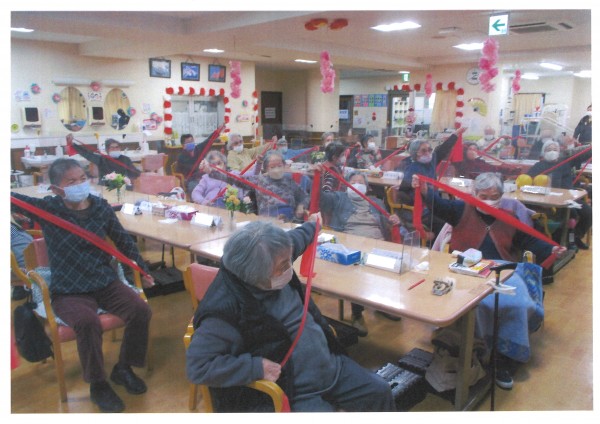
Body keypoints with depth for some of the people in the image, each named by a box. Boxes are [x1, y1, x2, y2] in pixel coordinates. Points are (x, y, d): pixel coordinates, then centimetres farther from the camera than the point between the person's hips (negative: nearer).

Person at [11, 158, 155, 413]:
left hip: (106, 281, 3)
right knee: (87, 323, -31)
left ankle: (123, 369, 11)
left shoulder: (100, 207, 1)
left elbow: (123, 240, 12)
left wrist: (142, 269, 16)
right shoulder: (46, 209, -6)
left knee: (141, 310, -15)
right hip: (68, 291, -3)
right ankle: (97, 384, -3)